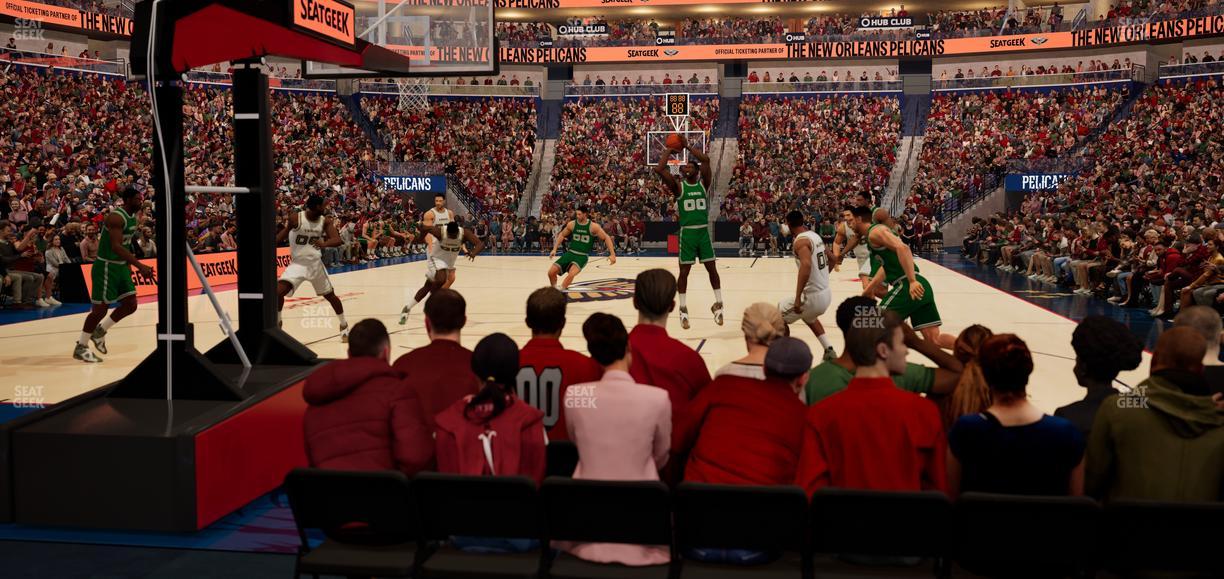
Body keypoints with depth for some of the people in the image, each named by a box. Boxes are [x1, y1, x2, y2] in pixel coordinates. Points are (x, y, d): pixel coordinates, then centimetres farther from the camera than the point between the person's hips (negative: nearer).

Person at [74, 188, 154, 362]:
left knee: (130, 305, 8)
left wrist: (130, 265, 16)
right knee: (100, 308, -3)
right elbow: (116, 246, -32)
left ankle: (100, 331, 26)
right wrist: (140, 266, -37)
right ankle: (81, 347, 11)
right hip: (106, 267, -9)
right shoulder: (116, 217, -22)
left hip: (121, 266, 9)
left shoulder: (132, 217, 8)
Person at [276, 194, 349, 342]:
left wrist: (324, 243, -37)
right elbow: (280, 237, -4)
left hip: (315, 263, 3)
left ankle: (344, 326, 33)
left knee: (330, 295, 13)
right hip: (297, 263, -3)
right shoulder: (295, 218, -14)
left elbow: (337, 240, -17)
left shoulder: (325, 221, -6)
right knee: (278, 291, -22)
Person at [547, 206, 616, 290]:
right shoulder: (572, 224, -1)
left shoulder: (593, 226, -9)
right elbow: (562, 235, 16)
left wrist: (612, 254, -12)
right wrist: (554, 249, 10)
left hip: (582, 256, -4)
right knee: (551, 272, -6)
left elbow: (606, 238, -5)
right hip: (570, 253, 4)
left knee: (571, 274, -32)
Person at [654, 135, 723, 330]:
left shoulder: (704, 183, 4)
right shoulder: (678, 186, 0)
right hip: (687, 232, -1)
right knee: (684, 271, 3)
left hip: (703, 231, 1)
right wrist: (669, 151, -1)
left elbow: (706, 160, -11)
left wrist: (688, 146, -6)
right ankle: (683, 309, 12)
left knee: (712, 269, 4)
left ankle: (718, 304, 16)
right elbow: (659, 169, -12)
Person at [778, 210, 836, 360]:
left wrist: (798, 298, -33)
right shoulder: (815, 236, 10)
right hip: (826, 292, 9)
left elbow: (806, 266, -33)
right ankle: (829, 351, 34)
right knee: (809, 317, 38)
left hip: (813, 296, -9)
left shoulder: (801, 241, -17)